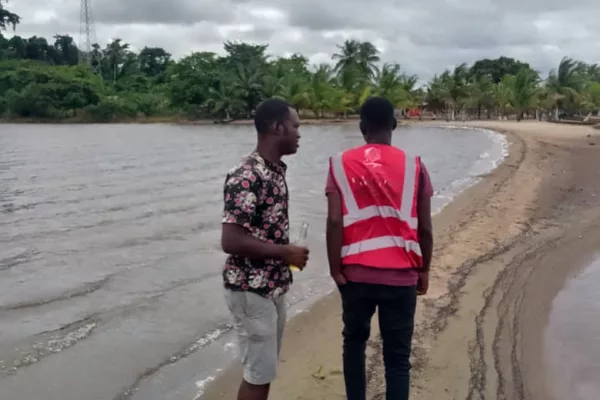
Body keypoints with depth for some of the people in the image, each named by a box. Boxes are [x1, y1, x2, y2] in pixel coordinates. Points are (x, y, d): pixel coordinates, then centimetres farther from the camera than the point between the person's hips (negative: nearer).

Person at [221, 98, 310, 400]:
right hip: (252, 290, -9)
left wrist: (288, 254, 6)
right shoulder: (246, 178, -22)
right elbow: (231, 241, -26)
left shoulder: (276, 170, 8)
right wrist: (286, 252, -18)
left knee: (267, 366, 19)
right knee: (258, 371, 2)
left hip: (273, 286, 9)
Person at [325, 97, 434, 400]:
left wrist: (335, 269, -2)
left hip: (356, 273, 1)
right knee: (397, 356, 8)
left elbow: (334, 221, -8)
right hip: (401, 275, -1)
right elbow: (425, 228, 0)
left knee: (354, 343, 22)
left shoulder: (340, 164, -1)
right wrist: (424, 270, 13)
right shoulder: (413, 166, -1)